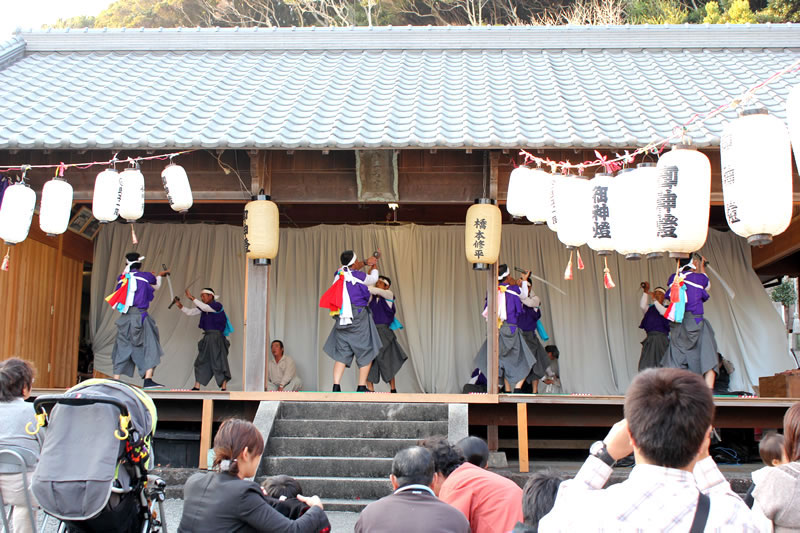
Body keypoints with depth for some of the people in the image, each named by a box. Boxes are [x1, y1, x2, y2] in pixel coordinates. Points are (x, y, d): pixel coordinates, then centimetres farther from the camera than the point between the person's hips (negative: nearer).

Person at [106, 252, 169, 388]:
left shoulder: (122, 278, 9)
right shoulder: (146, 276, 1)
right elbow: (156, 286, 21)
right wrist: (159, 275, 43)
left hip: (125, 318, 5)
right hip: (140, 315, -4)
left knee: (123, 347, 10)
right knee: (149, 346, -2)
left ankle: (116, 380, 8)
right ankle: (148, 379, -13)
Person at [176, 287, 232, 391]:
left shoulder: (217, 306, -9)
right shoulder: (202, 308, 14)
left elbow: (205, 308, -24)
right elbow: (189, 312, 15)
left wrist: (192, 298, -22)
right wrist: (180, 306, 0)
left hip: (216, 337, -8)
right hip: (207, 338, 8)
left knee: (219, 363, -8)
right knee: (201, 362, 8)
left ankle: (224, 388, -5)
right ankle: (197, 387, 13)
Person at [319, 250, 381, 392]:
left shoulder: (339, 273, 5)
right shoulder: (358, 276, -10)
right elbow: (373, 279, 12)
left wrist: (365, 263, 29)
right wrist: (375, 265, 30)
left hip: (341, 321, 5)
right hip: (359, 320, -5)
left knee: (341, 354, 6)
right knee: (366, 354, 6)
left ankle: (336, 386, -5)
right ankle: (361, 388, 6)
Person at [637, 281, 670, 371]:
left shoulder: (667, 308, 10)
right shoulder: (650, 308, 17)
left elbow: (663, 312, -12)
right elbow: (642, 306, -4)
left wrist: (654, 299, -17)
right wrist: (645, 292, -11)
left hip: (662, 340, -2)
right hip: (650, 340, 2)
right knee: (646, 365, -9)